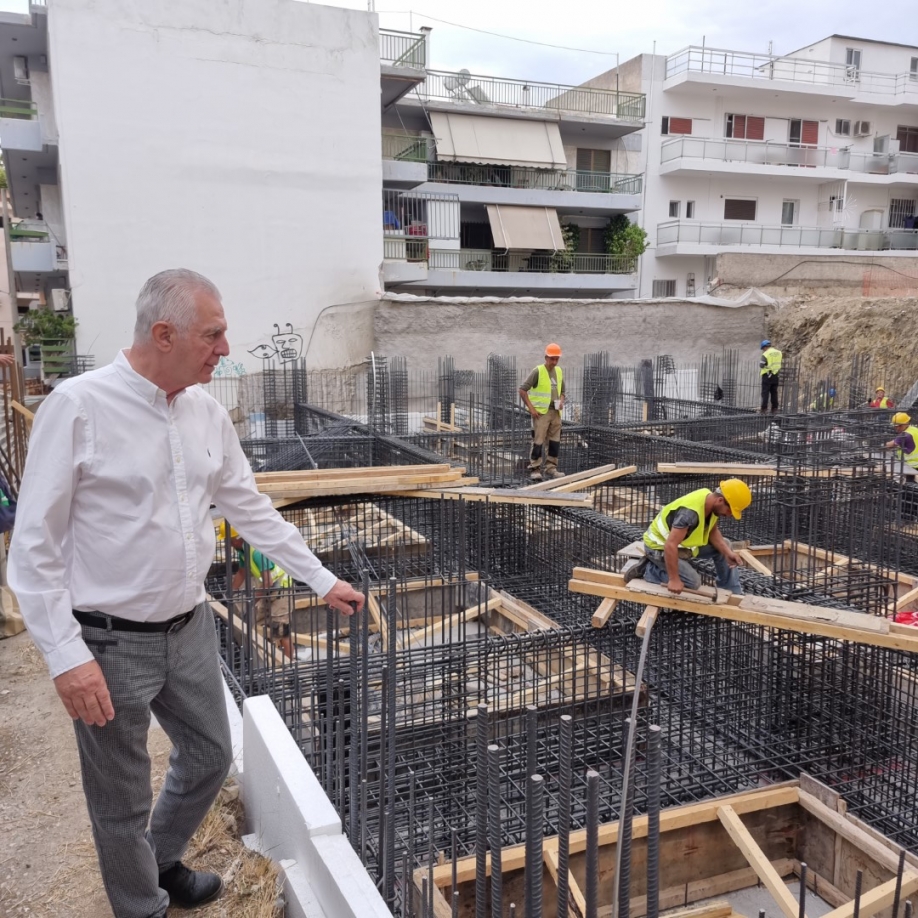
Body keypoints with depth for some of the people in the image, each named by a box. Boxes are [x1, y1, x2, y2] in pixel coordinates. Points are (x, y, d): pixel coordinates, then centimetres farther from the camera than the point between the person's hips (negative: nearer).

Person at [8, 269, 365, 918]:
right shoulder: (80, 406, -18)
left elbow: (251, 508, 11)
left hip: (190, 628, 7)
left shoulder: (208, 412, 0)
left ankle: (162, 865, 49)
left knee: (210, 757, 22)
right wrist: (67, 656, -19)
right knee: (123, 802, 12)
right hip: (110, 644, -6)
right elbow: (34, 546, -15)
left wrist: (322, 578, 11)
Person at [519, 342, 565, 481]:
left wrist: (561, 402, 3)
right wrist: (531, 408, -13)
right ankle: (534, 470, 0)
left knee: (555, 441, 8)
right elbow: (522, 390, -10)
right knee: (538, 441, -6)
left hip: (555, 412, 6)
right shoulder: (538, 371, -8)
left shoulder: (559, 371, 11)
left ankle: (551, 469, 17)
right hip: (541, 412, -6)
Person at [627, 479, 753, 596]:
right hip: (660, 546, -9)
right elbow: (670, 546, -37)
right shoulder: (690, 512, -37)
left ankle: (733, 593, 14)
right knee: (693, 583, -17)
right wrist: (674, 579, -33)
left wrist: (728, 552, -13)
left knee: (724, 545, 3)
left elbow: (713, 532, 4)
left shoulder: (711, 501, -9)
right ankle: (649, 570, -4)